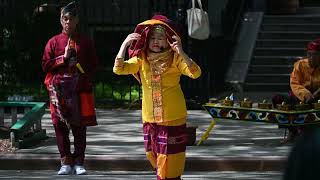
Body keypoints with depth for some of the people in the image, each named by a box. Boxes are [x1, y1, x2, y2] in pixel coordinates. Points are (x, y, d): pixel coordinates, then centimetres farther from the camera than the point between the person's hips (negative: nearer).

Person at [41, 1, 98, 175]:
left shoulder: (85, 42, 9)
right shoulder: (53, 42, 7)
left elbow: (93, 64, 10)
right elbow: (46, 65, 2)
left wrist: (82, 69, -8)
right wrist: (64, 57, -8)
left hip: (80, 90, 0)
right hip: (59, 91, 0)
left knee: (80, 127, 0)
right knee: (61, 127, -2)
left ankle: (79, 162, 4)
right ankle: (66, 162, 2)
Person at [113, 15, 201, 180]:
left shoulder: (175, 59, -9)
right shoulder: (141, 59, 0)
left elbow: (195, 73, -24)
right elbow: (118, 69, -11)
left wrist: (181, 53, -36)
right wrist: (125, 44, -18)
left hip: (173, 119, -4)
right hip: (150, 119, 4)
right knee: (154, 157, 15)